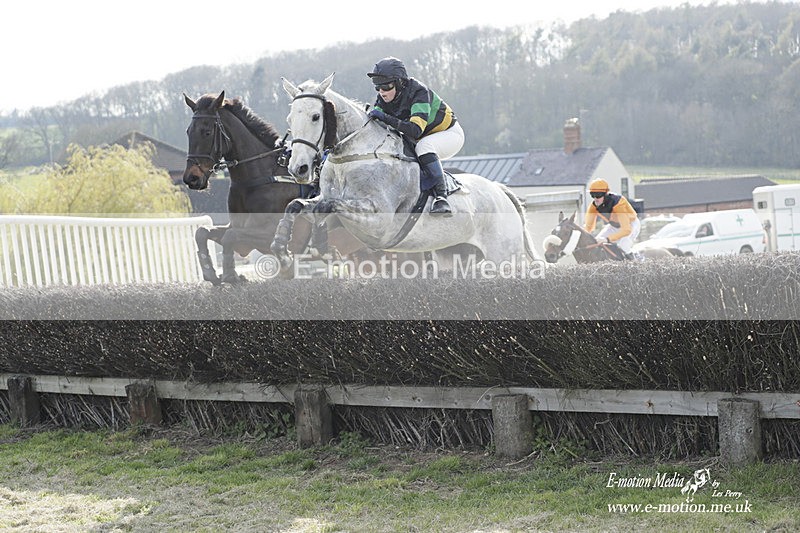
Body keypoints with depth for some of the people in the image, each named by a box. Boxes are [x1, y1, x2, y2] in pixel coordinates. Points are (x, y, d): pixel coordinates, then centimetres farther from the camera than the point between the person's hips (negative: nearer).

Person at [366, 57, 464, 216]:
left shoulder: (418, 92, -31)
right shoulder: (384, 99, -10)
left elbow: (416, 130, -43)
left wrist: (386, 118, -49)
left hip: (450, 133, -8)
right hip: (422, 139, 8)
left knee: (424, 146, -37)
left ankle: (440, 196, -40)